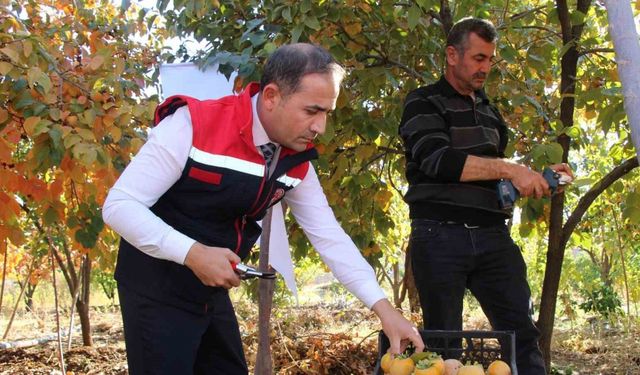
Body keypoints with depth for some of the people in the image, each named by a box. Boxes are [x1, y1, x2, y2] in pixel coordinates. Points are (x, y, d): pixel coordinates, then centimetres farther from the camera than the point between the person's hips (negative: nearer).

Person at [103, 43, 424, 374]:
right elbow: (119, 205, -22)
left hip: (213, 294, 7)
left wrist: (383, 307, -7)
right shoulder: (193, 125, -23)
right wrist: (193, 253, -30)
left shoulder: (296, 161, -4)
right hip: (156, 288, -6)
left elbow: (329, 237, 0)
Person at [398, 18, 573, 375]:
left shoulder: (489, 111, 22)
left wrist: (541, 177, 10)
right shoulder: (423, 103, 2)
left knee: (523, 333, -4)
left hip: (493, 236, 5)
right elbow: (436, 160, -15)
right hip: (441, 235, -5)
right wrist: (509, 169, -19)